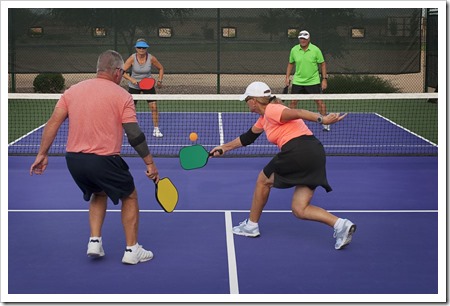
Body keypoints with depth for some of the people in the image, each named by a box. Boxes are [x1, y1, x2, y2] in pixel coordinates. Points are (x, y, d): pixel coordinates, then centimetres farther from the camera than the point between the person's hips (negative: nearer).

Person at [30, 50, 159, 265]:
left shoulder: (73, 91, 9)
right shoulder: (122, 96, -4)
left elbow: (53, 123, 3)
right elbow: (134, 135, -8)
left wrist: (42, 154, 8)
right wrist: (150, 163, -1)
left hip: (73, 159, 5)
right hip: (103, 160, -5)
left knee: (99, 194, 31)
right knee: (129, 197, 18)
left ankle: (94, 241, 19)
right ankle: (132, 250, 18)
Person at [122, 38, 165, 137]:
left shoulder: (151, 58, -15)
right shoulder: (132, 58, -18)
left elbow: (161, 68, 2)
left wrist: (160, 80, -7)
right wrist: (131, 79, -30)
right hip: (134, 86, 0)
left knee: (154, 106, -10)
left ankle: (156, 129, 1)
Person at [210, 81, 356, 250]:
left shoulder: (271, 110, -3)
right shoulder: (264, 118, 26)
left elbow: (297, 113, -18)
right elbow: (247, 137, 40)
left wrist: (322, 119, -31)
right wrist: (224, 147, 47)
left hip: (298, 150, -9)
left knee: (263, 180, 16)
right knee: (299, 210, 7)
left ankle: (251, 225, 29)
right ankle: (341, 224, -9)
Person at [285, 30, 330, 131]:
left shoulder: (315, 50, -8)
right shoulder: (294, 50, -1)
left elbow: (322, 64, -2)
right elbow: (290, 64, 13)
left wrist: (324, 79, -6)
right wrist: (287, 77, 7)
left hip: (313, 81, -2)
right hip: (298, 81, 2)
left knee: (319, 101, -2)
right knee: (293, 101, 2)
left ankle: (325, 123, 9)